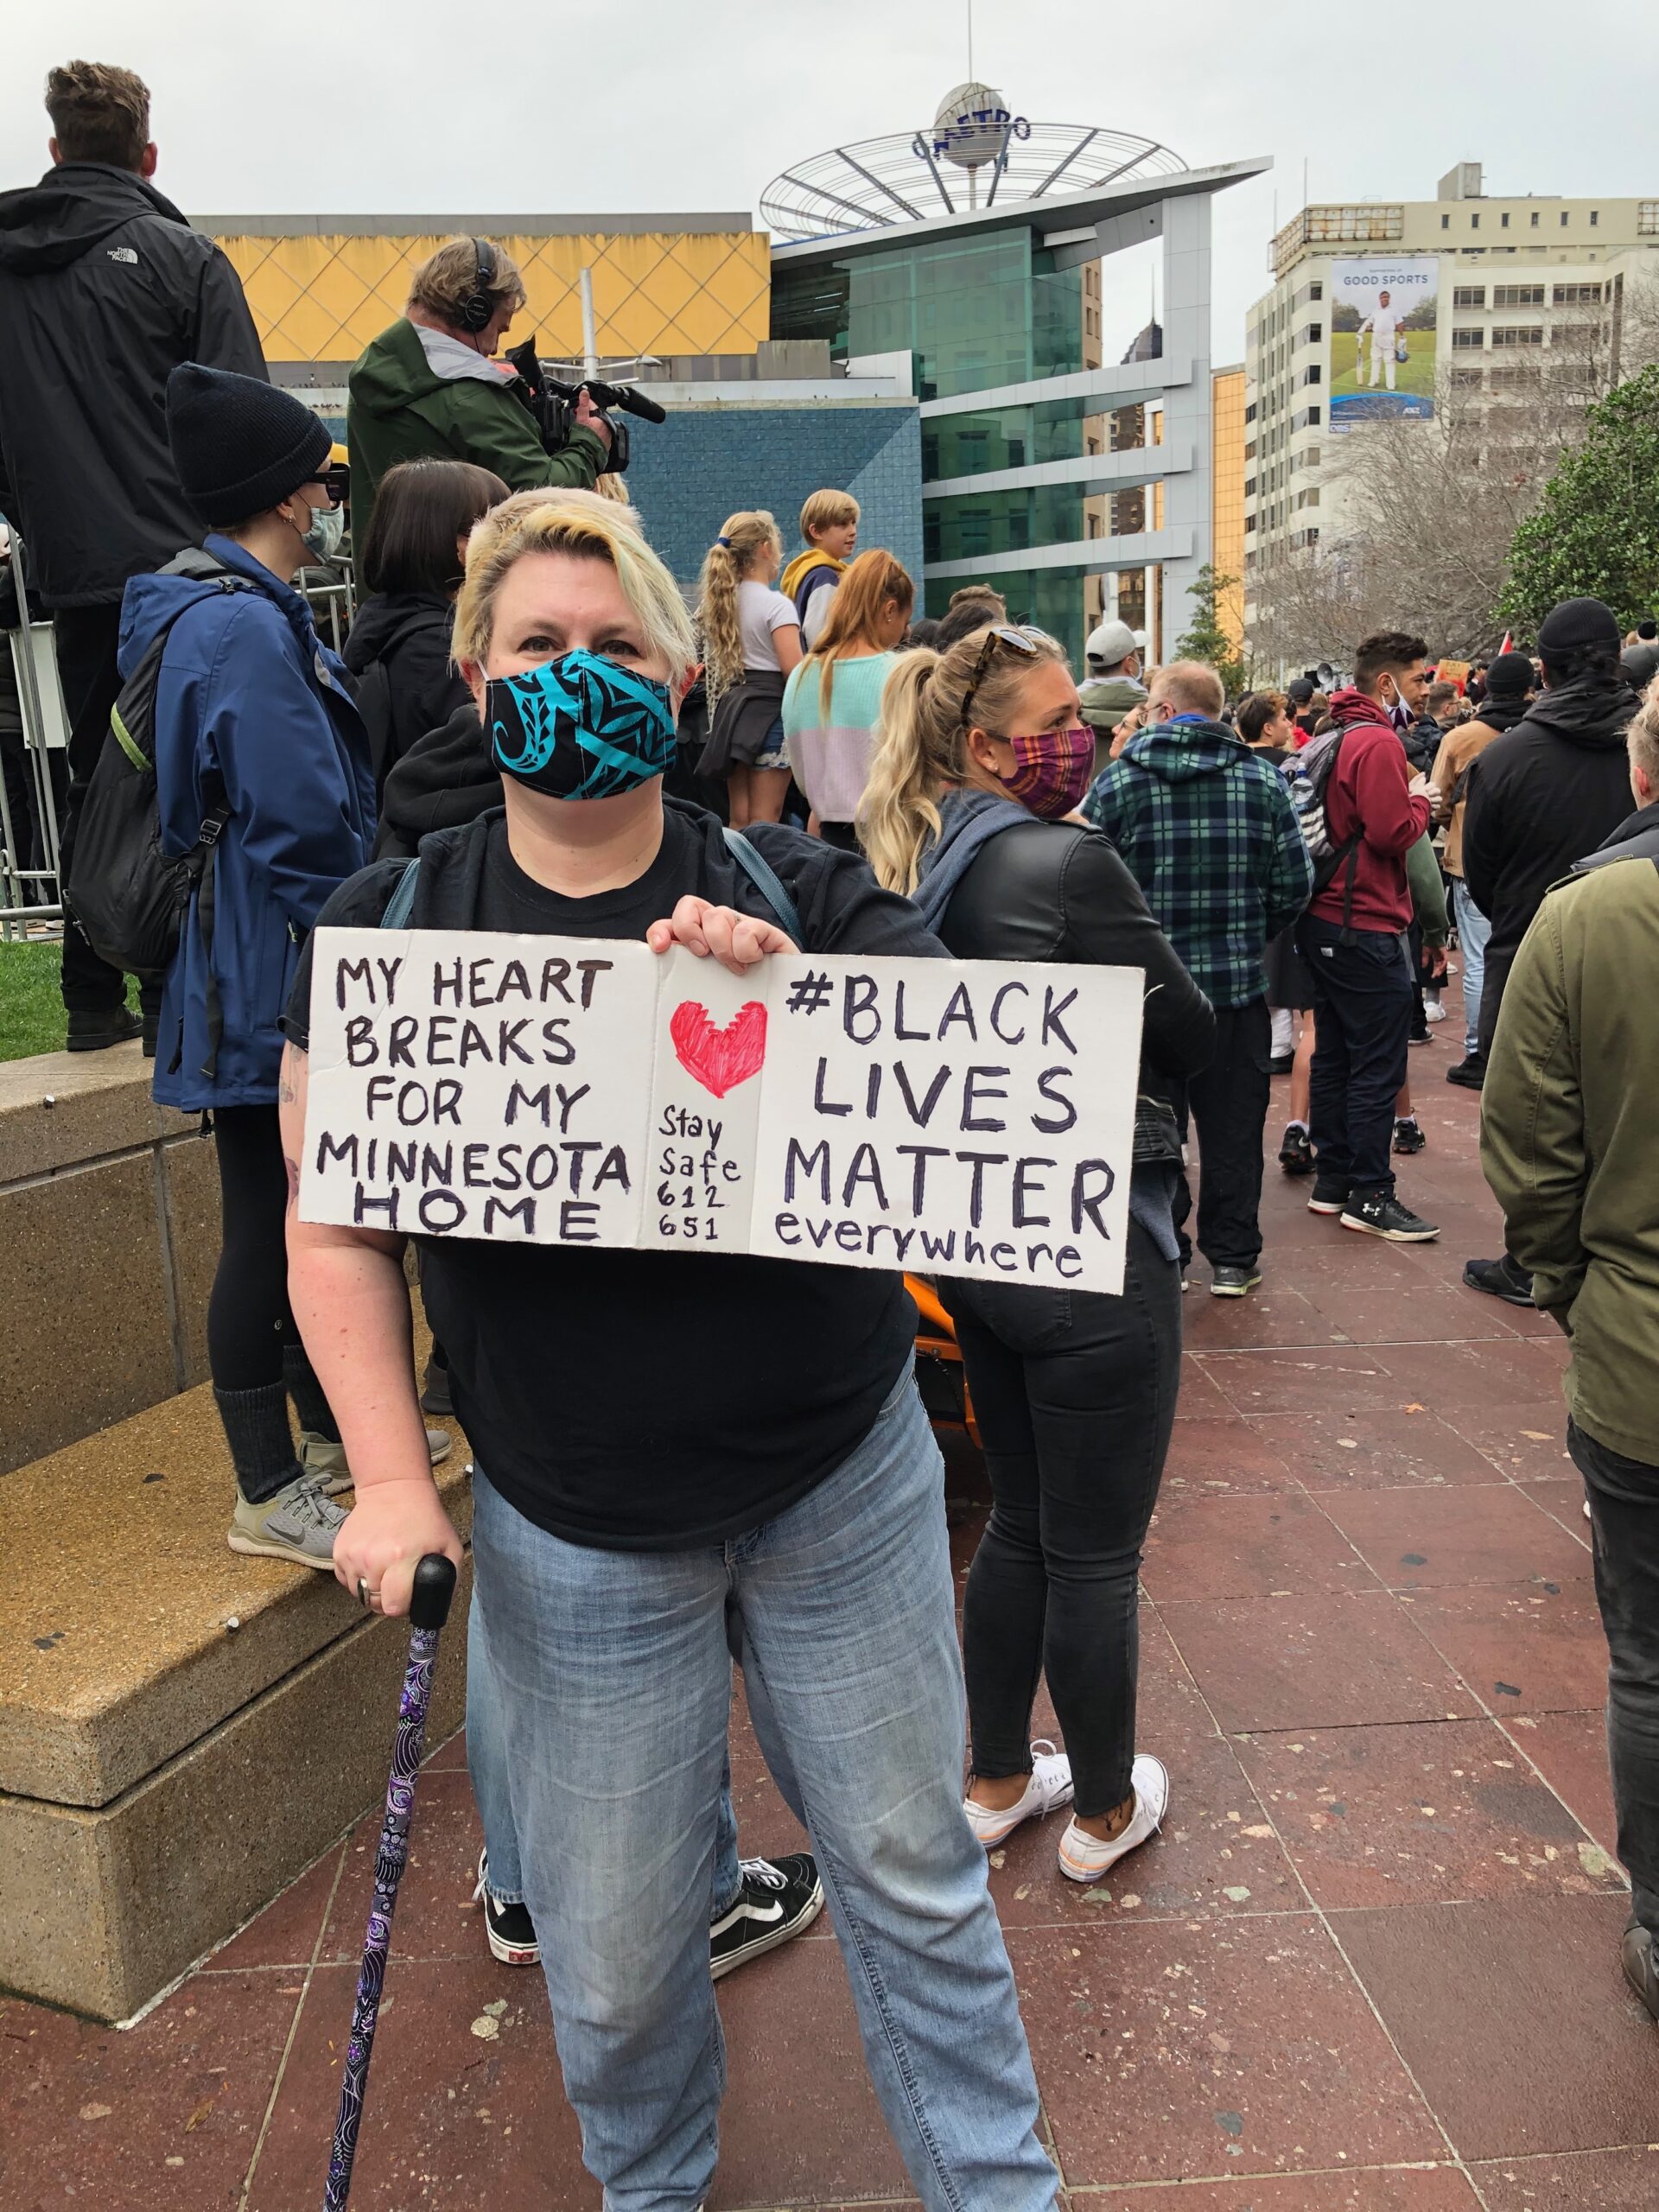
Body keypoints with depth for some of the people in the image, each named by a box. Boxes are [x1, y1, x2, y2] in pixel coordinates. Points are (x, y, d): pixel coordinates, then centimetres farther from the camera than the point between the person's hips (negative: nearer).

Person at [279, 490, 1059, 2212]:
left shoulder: (798, 891, -4)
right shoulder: (387, 931, -2)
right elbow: (337, 1232, 0)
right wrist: (389, 1479, -9)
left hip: (843, 1488, 0)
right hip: (571, 1535, 1)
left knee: (913, 1873, 16)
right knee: (614, 1949, 16)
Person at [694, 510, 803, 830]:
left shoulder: (718, 599, 10)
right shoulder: (776, 604, -12)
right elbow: (794, 669, -18)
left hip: (731, 704, 7)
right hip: (769, 707, -7)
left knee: (739, 819, 11)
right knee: (764, 821, -4)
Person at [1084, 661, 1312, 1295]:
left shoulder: (1118, 781, -7)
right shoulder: (1264, 780, 0)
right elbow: (1295, 883, 0)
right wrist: (1251, 939, 15)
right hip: (1238, 982, 2)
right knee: (1232, 1125, 11)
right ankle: (1232, 1257, 18)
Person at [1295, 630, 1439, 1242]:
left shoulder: (1333, 739, 16)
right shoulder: (1378, 743, -15)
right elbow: (1392, 832, -21)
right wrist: (1420, 800, -3)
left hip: (1324, 920, 10)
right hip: (1365, 927, -10)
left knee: (1333, 1056, 14)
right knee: (1378, 1068, -4)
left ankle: (1331, 1183, 21)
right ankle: (1370, 1197, 1)